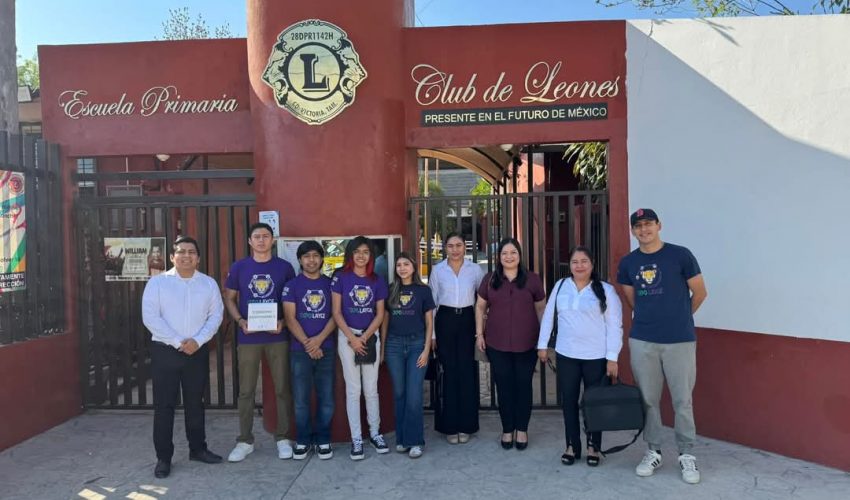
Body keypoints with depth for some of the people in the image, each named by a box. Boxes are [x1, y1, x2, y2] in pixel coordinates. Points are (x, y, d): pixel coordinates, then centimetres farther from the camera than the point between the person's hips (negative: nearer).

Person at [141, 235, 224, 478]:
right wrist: (178, 342, -14)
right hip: (165, 351, -2)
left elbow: (216, 315, 3)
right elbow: (150, 318, -10)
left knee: (195, 402, 13)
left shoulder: (209, 283, 5)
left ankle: (198, 448, 27)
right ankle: (163, 457, 13)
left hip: (198, 351, 2)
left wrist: (197, 341, -11)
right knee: (164, 405, 2)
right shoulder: (157, 282, -3)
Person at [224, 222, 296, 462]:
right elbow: (229, 298, 8)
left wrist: (283, 321, -11)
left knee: (282, 388, 5)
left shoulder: (284, 267, 2)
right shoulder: (239, 267, 3)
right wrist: (240, 321, -9)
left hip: (277, 337, 0)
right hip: (248, 337, 1)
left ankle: (283, 438, 19)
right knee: (246, 390, 7)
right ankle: (245, 441, 20)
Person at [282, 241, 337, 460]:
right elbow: (290, 318, -3)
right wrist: (307, 343, -11)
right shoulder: (292, 285, 4)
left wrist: (319, 339, -11)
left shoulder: (330, 284, 8)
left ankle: (323, 440, 17)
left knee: (326, 398, 4)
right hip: (300, 349, -1)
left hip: (326, 349, 1)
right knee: (301, 399, 3)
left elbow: (335, 315, 2)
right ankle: (303, 440, 17)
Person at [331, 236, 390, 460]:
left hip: (371, 336, 2)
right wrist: (352, 338, -11)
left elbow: (380, 314, 4)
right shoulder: (341, 277, -2)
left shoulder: (377, 281, 6)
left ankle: (375, 433, 21)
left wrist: (364, 337, -8)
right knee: (353, 389, 2)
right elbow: (336, 312, -4)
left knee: (371, 389, 9)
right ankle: (356, 438, 11)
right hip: (347, 336, -2)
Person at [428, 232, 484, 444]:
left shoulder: (475, 269, 3)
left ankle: (465, 425, 15)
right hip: (445, 320, 0)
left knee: (467, 371, 1)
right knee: (449, 371, 2)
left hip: (467, 320, 1)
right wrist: (431, 334, 0)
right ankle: (450, 426, 14)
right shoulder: (437, 270, 2)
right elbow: (432, 302, 3)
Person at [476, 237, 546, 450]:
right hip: (497, 344, 1)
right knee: (504, 385, 8)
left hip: (526, 344, -1)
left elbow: (541, 308, 6)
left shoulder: (532, 279, 0)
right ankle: (507, 429, 23)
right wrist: (479, 334, 3)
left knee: (523, 385, 8)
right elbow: (480, 307, 9)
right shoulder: (490, 279, 3)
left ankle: (522, 429, 24)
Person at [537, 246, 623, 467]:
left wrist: (612, 358, -10)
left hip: (596, 356, -3)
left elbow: (614, 326, -6)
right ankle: (572, 445, 23)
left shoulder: (606, 290, -5)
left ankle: (594, 447, 25)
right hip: (566, 354, 3)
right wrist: (542, 344, 8)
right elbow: (548, 316, 10)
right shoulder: (560, 286, 5)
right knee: (568, 401, 9)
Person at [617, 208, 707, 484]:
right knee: (648, 400, 9)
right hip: (642, 341, 3)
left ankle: (686, 455, 19)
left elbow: (699, 293, 4)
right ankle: (653, 451, 23)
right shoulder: (628, 263, 4)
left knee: (682, 400, 4)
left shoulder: (680, 255, -5)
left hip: (680, 340, -2)